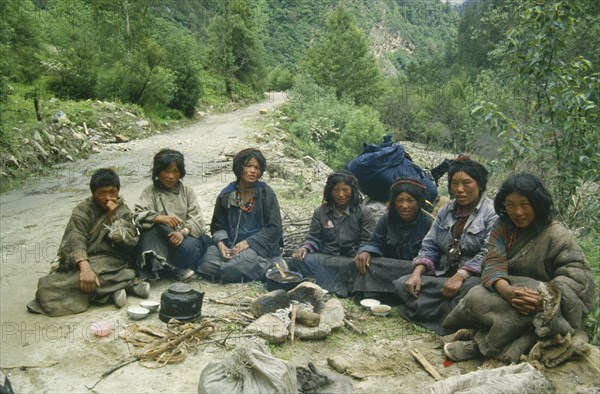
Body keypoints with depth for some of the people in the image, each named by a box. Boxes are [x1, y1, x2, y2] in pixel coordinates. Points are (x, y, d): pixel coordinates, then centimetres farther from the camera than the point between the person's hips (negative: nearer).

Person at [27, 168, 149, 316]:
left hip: (112, 261, -3)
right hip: (87, 260, 3)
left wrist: (113, 217, -11)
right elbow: (75, 240, -15)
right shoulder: (83, 210, 2)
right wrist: (85, 268, -32)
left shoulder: (123, 211, 9)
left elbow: (131, 241, -3)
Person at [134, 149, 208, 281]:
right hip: (159, 243, 0)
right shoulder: (150, 192, 6)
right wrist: (160, 218, -31)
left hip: (185, 237, 0)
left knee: (189, 246, -34)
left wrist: (183, 232, -26)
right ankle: (177, 269, -28)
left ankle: (161, 267, -11)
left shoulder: (187, 191, 8)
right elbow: (140, 216, -11)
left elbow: (196, 219, -4)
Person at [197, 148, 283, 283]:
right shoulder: (226, 195, 8)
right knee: (208, 263, -24)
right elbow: (218, 226, 12)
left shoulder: (266, 193, -1)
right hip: (231, 245, 4)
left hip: (258, 245, -3)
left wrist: (248, 243, -16)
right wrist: (221, 243, -11)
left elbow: (274, 227, -6)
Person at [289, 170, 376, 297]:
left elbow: (367, 241, -2)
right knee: (298, 260, -27)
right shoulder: (320, 212, 12)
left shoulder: (363, 212, 4)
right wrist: (304, 248, -14)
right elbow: (313, 239, 9)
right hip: (325, 258, 3)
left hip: (351, 260, -3)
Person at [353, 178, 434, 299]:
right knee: (366, 262, -22)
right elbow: (376, 244, 4)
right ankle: (371, 298, -30)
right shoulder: (387, 219, 4)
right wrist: (366, 252, -20)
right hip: (391, 267, 5)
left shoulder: (429, 223, -11)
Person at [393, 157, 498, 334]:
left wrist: (460, 276, -28)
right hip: (441, 277, 6)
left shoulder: (492, 213, -6)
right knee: (402, 284, -16)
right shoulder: (445, 211, 15)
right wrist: (417, 273, -8)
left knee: (468, 288, -40)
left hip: (472, 278, -6)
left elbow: (489, 253, -18)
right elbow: (429, 246, 9)